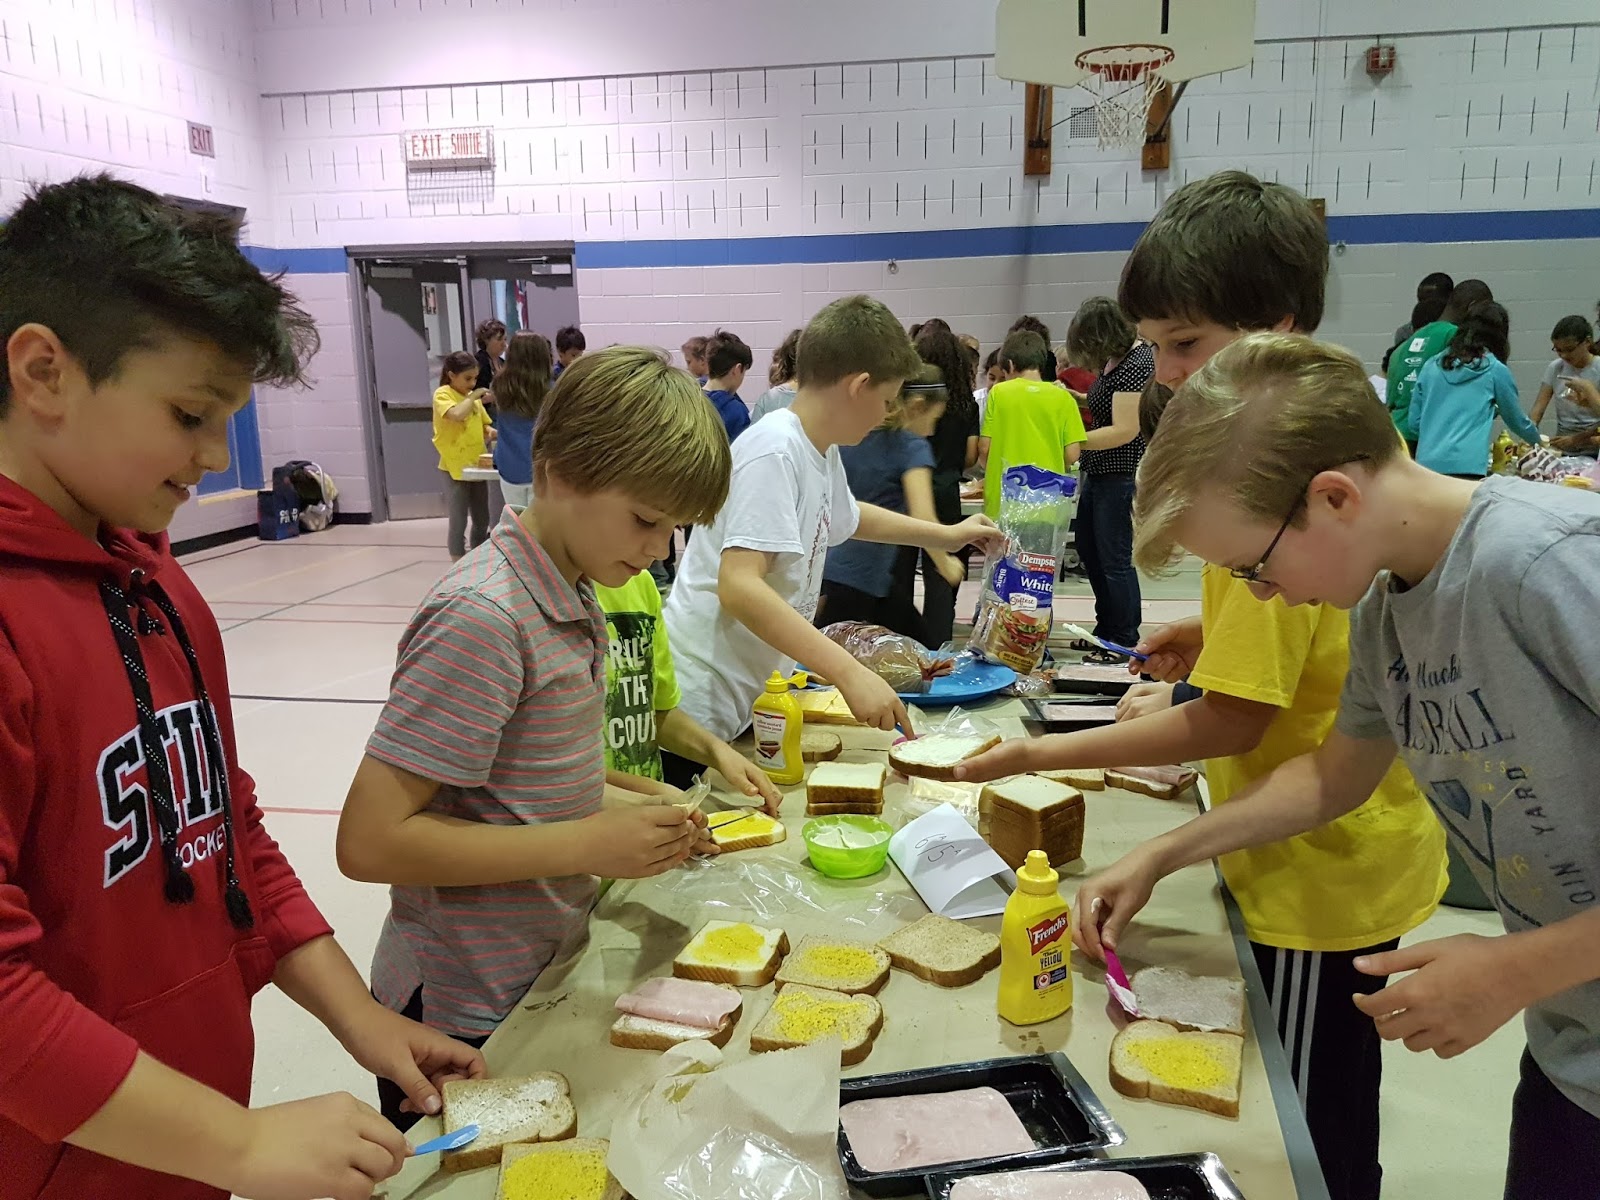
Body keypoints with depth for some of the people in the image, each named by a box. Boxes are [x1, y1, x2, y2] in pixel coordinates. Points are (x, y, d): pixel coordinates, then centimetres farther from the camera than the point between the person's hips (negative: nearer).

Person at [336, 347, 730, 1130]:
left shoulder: (575, 604, 2)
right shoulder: (482, 617, -25)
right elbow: (370, 842, -25)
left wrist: (635, 808, -4)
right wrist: (590, 844, -24)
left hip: (542, 981, 8)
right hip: (464, 1019, -8)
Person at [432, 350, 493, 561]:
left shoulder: (473, 397, 11)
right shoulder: (442, 395, -9)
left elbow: (483, 428, 16)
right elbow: (457, 414, -30)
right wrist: (474, 397, -17)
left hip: (476, 466, 7)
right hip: (455, 468, -7)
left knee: (482, 521, 12)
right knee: (459, 522, -2)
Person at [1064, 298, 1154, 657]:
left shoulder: (1136, 364, -19)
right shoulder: (1114, 359, 8)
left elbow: (1124, 430, -23)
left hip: (1122, 475, -10)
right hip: (1099, 472, 10)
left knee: (1114, 558, -1)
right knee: (1088, 548, 19)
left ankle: (1124, 641, 13)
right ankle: (1106, 630, 33)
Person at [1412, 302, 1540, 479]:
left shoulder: (1431, 366, 12)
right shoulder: (1495, 370, 6)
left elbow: (1415, 421, 15)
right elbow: (1517, 420, 20)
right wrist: (1537, 440, 40)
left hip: (1425, 464, 4)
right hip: (1466, 466, -4)